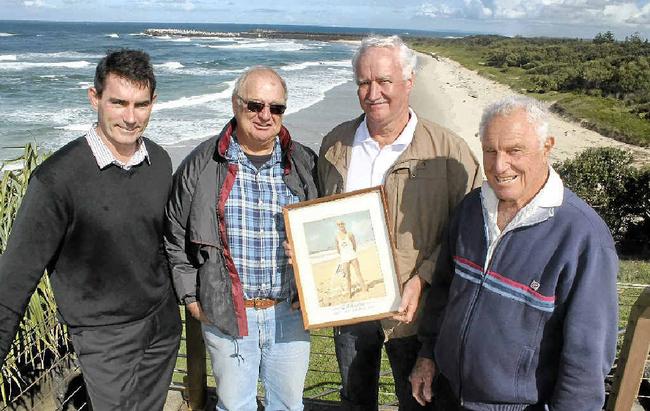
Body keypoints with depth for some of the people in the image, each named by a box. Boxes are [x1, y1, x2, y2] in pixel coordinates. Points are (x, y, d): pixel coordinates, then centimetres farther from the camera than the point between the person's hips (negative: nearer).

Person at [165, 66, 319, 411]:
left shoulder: (304, 163, 0)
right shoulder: (202, 163, -4)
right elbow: (175, 234, 3)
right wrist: (190, 296, 0)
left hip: (289, 312, 2)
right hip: (225, 314, -1)